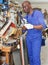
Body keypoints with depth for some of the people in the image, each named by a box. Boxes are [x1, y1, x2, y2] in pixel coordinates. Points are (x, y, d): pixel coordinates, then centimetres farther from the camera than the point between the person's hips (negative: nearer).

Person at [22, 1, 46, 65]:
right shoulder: (26, 17, 8)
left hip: (36, 38, -5)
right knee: (30, 55, 11)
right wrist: (23, 27, -16)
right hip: (28, 38, 6)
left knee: (35, 57, -8)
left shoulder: (38, 13, -10)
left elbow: (43, 26, -18)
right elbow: (24, 28, 8)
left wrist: (32, 26, -32)